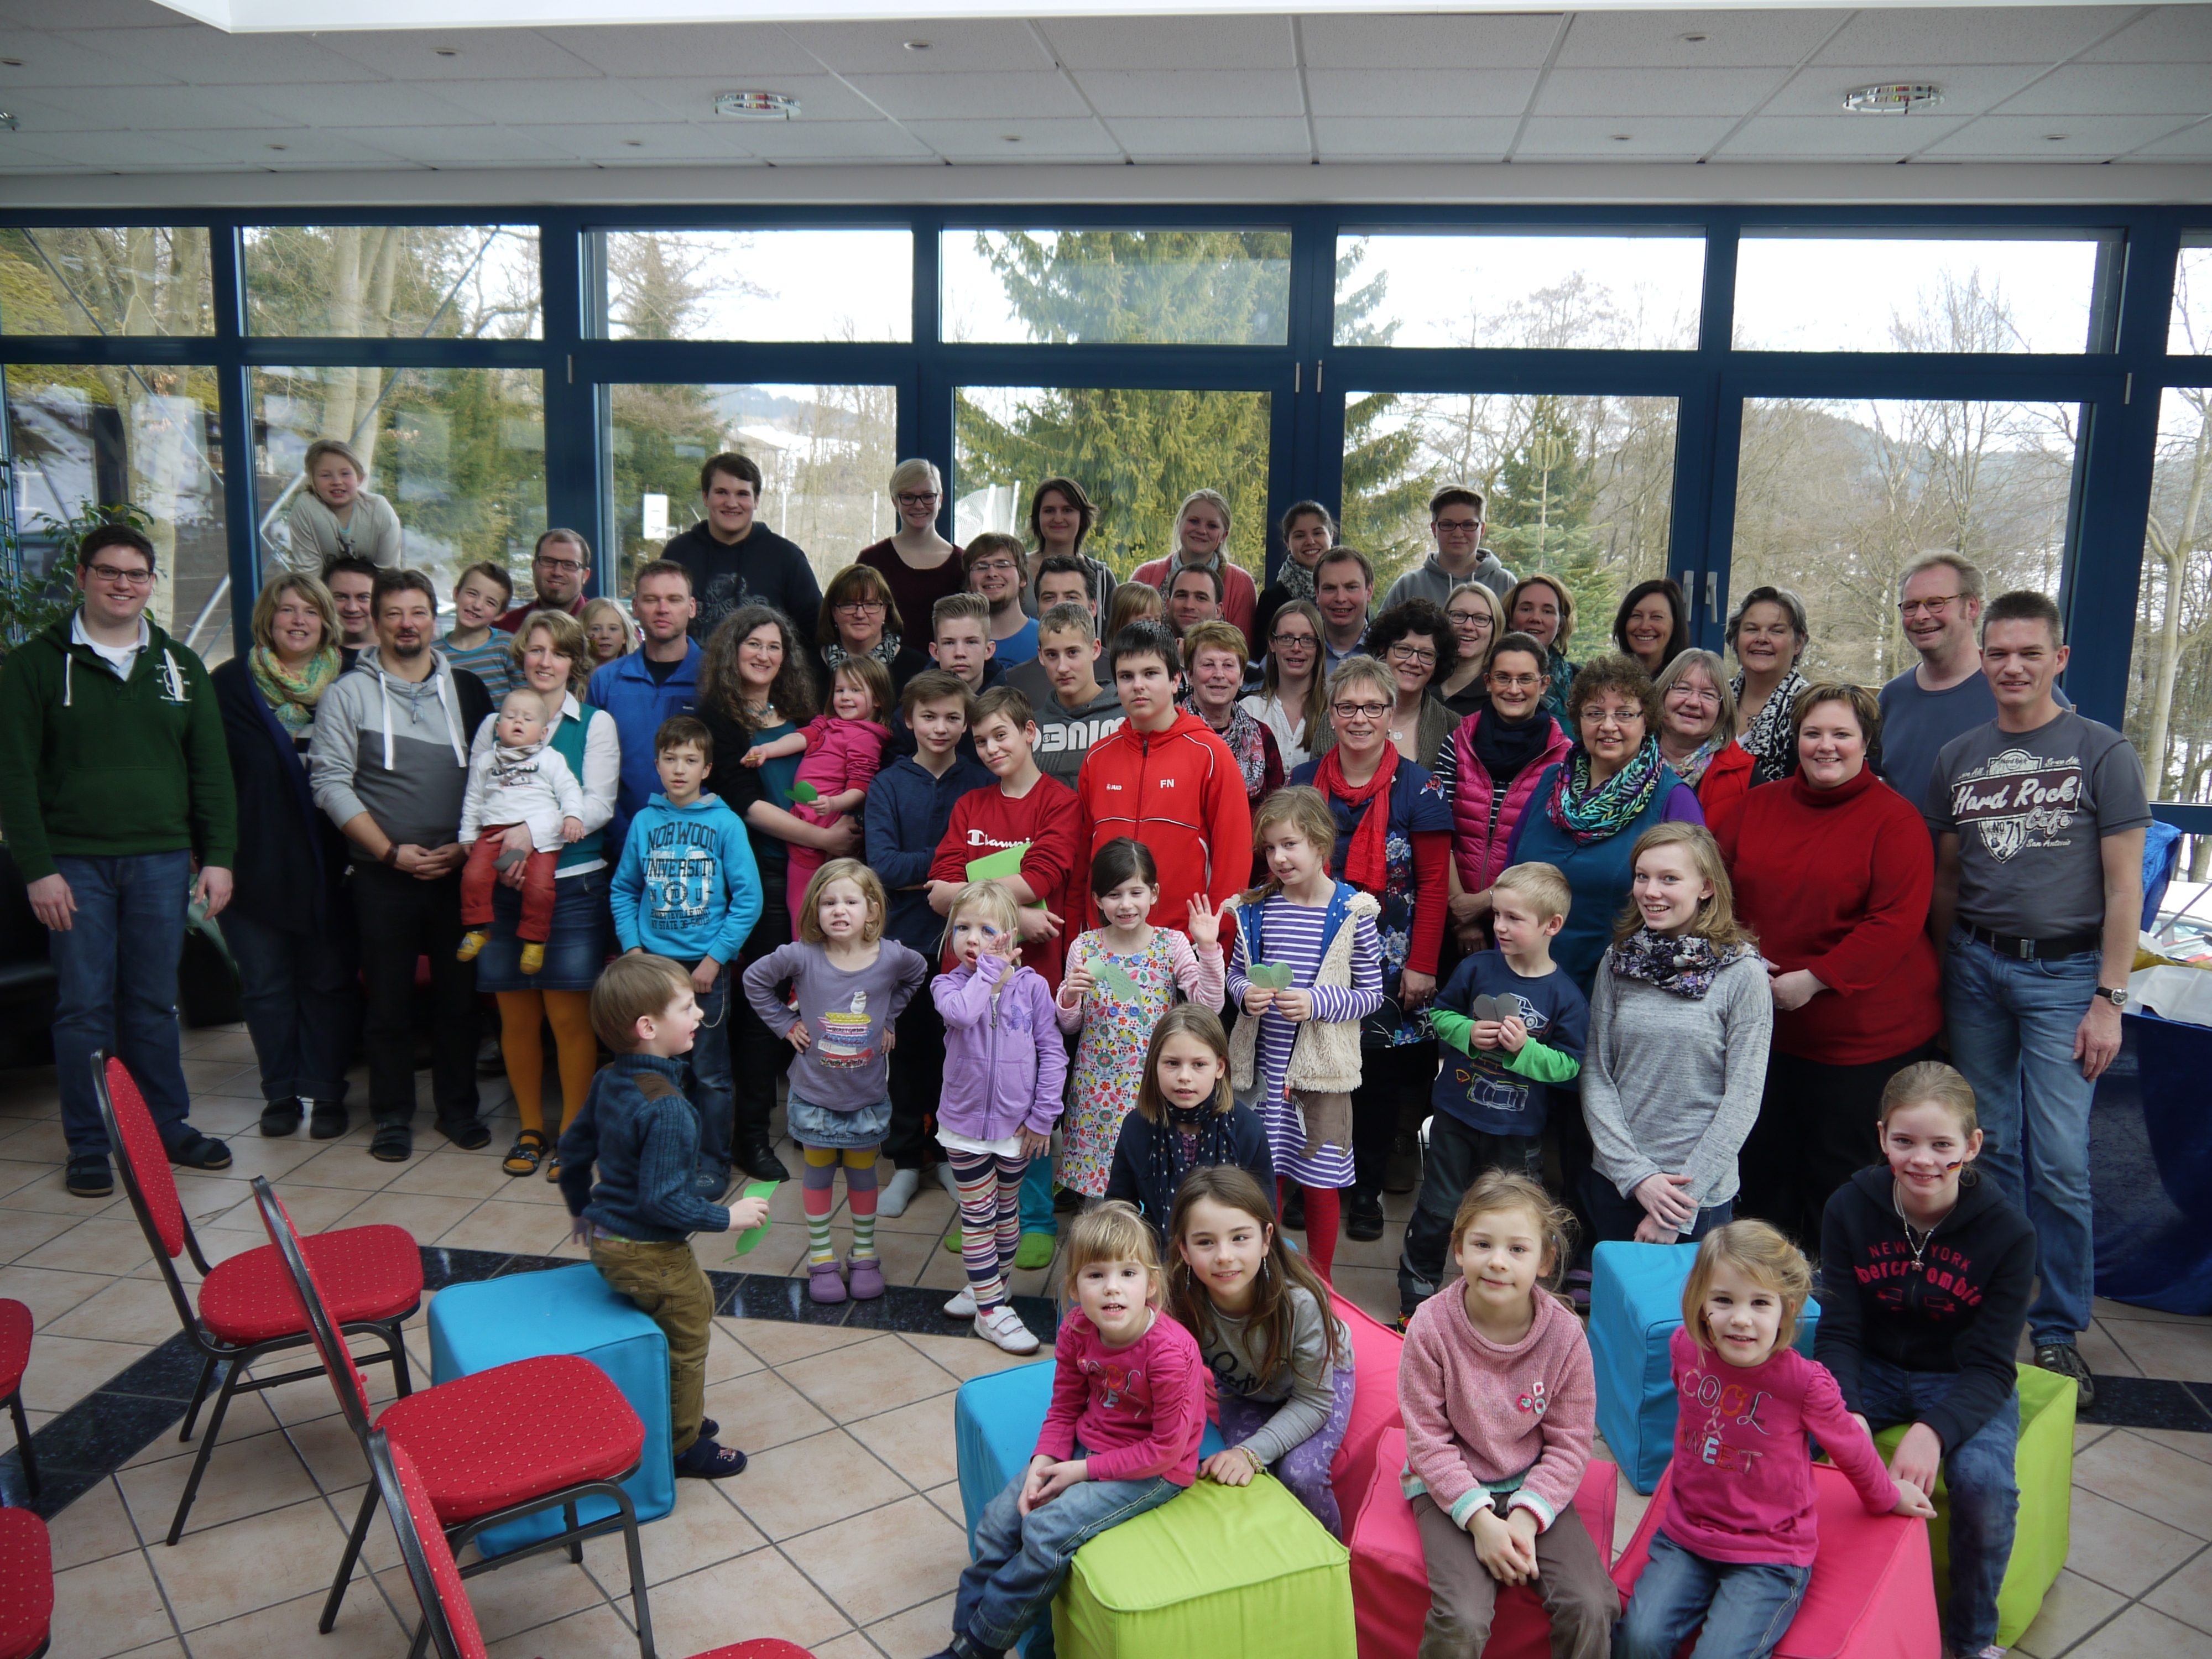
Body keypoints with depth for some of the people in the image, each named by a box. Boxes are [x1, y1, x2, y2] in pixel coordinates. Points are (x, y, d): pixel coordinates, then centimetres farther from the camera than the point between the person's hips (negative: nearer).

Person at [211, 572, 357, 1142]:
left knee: (329, 978, 5)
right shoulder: (231, 684, 2)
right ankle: (280, 1093, 18)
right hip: (255, 857, 0)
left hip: (327, 858, 1)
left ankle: (324, 1093, 14)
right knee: (266, 983, 7)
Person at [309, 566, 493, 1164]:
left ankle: (458, 1107, 20)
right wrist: (392, 852, -11)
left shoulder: (466, 688, 9)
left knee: (460, 994, 6)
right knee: (389, 1000, 5)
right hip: (383, 876, -1)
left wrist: (467, 844, -6)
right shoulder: (348, 694, 2)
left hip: (459, 871, 2)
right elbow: (331, 783, -4)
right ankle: (393, 1116, 17)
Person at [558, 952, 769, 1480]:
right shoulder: (666, 1107, -30)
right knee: (687, 1340, 10)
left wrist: (584, 1210, 27)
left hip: (607, 1238, 9)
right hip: (648, 1252, -9)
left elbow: (574, 1148, 12)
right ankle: (683, 1446, 28)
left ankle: (679, 1416, 38)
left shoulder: (609, 1080, -1)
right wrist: (728, 1218, -18)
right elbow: (661, 1200, -30)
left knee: (700, 1301, 25)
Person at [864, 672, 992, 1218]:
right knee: (908, 1049, 9)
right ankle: (906, 1162, 23)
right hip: (905, 939, 0)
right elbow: (883, 865, -11)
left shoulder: (982, 782, 2)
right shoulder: (888, 785, 0)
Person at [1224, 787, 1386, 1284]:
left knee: (1320, 1182, 8)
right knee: (1265, 1175, 13)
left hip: (1321, 1070, -3)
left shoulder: (1353, 911, -9)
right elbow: (1236, 973, 12)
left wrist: (1317, 1002, -19)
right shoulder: (1256, 908, 1)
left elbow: (1371, 993, -4)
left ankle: (1320, 1282, 27)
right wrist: (1246, 994, -11)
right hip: (1264, 1064, 3)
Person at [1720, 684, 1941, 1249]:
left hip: (1864, 1033, -5)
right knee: (1763, 1163, 16)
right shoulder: (1759, 806, 7)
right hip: (1764, 1024, 5)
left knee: (1840, 1171, 6)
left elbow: (1898, 921, -17)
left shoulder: (1895, 819, -9)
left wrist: (1814, 980, -20)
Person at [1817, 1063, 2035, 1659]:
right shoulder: (1850, 1209, -14)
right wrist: (1845, 1414, -31)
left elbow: (1990, 1367, -17)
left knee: (1984, 1482, -30)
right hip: (1874, 1370, 2)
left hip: (1963, 1384, -1)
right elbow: (1839, 1332, -11)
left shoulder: (2008, 1232, -18)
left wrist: (1933, 1430, -36)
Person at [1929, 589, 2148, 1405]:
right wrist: (1942, 983, 11)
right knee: (1993, 1150, 8)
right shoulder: (1958, 759, 9)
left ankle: (2058, 1330, 9)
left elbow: (2124, 886, -3)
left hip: (2064, 972, -3)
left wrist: (2110, 999, -7)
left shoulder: (2103, 753, -2)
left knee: (2060, 1161, -6)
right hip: (1977, 966, 3)